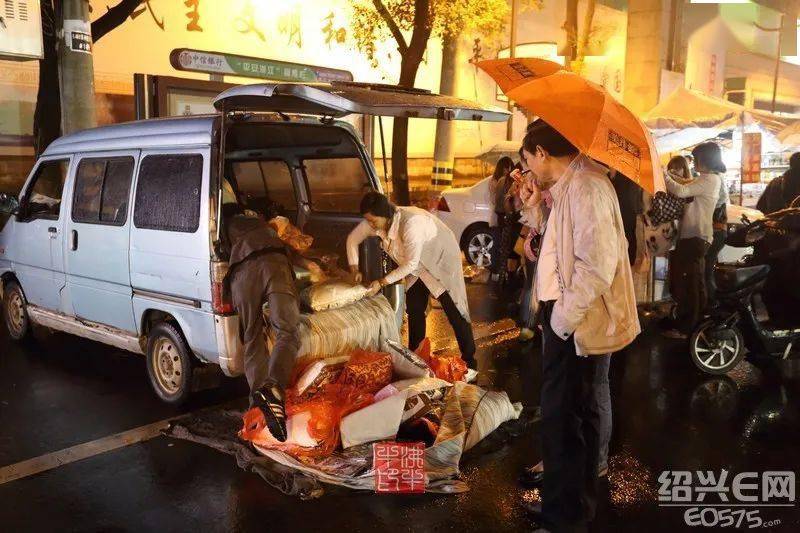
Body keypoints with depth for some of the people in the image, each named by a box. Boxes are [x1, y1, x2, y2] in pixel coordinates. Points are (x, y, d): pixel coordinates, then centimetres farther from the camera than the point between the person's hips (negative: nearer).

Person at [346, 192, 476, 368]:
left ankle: (469, 359, 5)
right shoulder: (376, 222, -16)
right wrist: (354, 269, -11)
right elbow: (352, 239, -1)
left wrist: (382, 282, -32)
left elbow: (411, 264, -34)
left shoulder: (410, 223, -38)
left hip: (441, 260, -7)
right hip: (419, 265, 7)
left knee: (454, 311, -5)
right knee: (414, 309, 9)